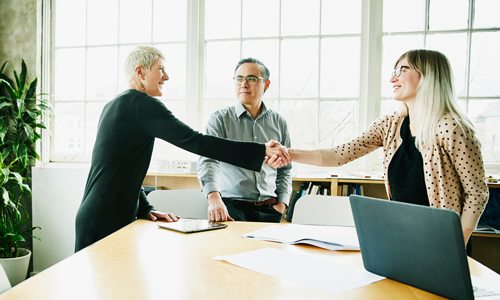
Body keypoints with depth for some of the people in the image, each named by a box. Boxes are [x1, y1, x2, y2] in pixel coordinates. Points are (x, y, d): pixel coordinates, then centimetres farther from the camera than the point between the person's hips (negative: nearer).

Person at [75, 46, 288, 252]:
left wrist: (145, 209, 10)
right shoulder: (142, 103, -14)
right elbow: (195, 141, -23)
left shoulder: (114, 105, 16)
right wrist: (261, 152, -23)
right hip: (104, 222, -10)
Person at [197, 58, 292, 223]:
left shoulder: (279, 122, 12)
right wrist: (214, 197, -31)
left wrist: (281, 204, 5)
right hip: (232, 206, -3)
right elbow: (208, 160, -14)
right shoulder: (220, 118, 0)